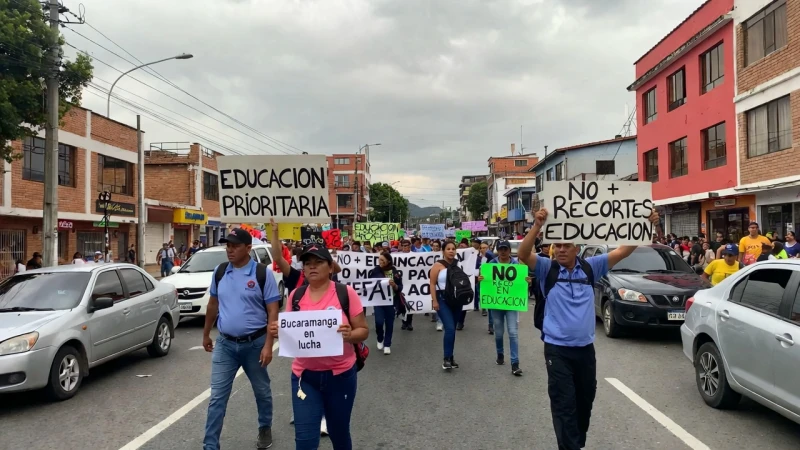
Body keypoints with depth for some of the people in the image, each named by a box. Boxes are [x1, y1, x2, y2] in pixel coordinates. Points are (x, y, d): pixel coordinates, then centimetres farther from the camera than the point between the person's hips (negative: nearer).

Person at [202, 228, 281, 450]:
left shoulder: (263, 273, -12)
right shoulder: (220, 271, 1)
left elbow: (273, 312, -12)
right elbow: (213, 304, 14)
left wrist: (268, 345, -17)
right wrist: (206, 334, 19)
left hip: (255, 343, -3)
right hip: (225, 344, 3)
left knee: (262, 391, 17)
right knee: (217, 397, 3)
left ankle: (265, 429, 40)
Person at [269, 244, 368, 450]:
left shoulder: (346, 293, -9)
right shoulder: (296, 295, 1)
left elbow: (363, 330, -5)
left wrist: (349, 335, -26)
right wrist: (278, 332, -12)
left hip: (341, 375, -2)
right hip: (304, 376, 2)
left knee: (339, 432, 17)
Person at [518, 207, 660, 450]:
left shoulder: (590, 267, 2)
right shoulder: (547, 268, -6)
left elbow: (622, 251, -1)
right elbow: (523, 255, -22)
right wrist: (537, 226, -36)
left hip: (585, 347, 4)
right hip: (558, 349, -4)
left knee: (585, 400, 18)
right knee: (564, 404, -4)